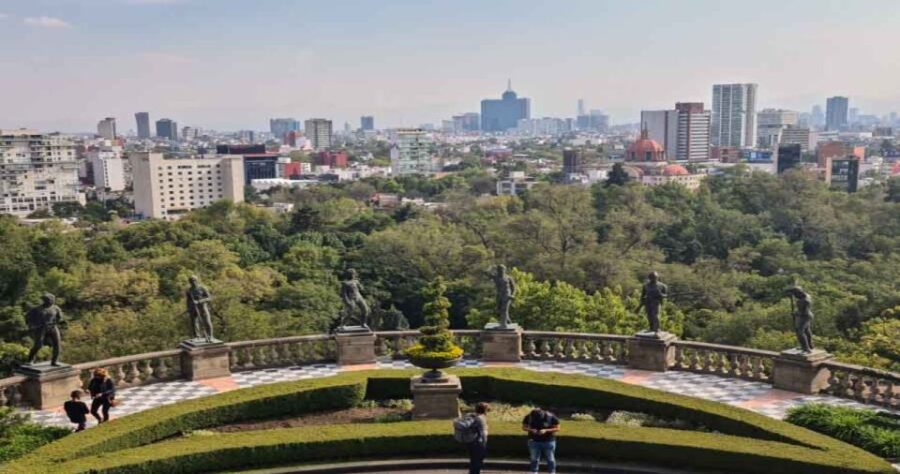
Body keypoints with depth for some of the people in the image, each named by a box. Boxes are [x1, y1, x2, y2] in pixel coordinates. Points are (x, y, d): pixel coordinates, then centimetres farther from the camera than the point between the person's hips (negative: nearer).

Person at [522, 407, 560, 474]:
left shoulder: (551, 417, -17)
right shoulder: (529, 417, -10)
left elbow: (557, 428, -11)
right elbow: (524, 427, 1)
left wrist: (546, 430, -25)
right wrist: (531, 430, -21)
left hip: (548, 441, -2)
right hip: (534, 441, 2)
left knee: (550, 459, 4)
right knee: (534, 459, 6)